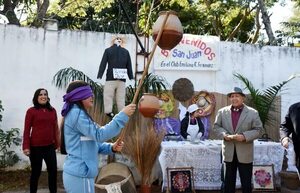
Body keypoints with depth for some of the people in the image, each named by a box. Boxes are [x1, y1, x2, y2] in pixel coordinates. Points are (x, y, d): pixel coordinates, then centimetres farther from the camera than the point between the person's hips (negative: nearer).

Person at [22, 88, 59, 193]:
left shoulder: (52, 110, 6)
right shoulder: (31, 111, -5)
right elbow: (27, 130, -5)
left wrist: (57, 143, 12)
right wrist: (26, 147, -11)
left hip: (50, 146, 4)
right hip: (36, 147, -4)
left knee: (53, 170, 8)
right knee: (36, 172, 9)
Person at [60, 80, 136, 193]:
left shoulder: (76, 113, 16)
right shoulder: (77, 113, -16)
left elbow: (93, 142, 15)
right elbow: (99, 135, -24)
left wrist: (111, 147, -2)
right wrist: (123, 115, -23)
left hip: (77, 173, 10)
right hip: (80, 175, -10)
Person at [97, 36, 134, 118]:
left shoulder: (108, 50, 4)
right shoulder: (126, 52, 9)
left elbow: (103, 64, 1)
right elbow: (129, 66, 10)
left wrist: (99, 76, 1)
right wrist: (131, 77, 14)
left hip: (110, 78, -2)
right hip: (122, 79, 2)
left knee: (108, 95, 3)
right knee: (121, 97, 6)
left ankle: (108, 111, -5)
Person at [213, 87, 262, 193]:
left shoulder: (253, 113, -2)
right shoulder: (222, 112, 4)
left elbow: (257, 129, -3)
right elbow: (216, 126, 7)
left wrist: (245, 136, -19)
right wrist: (224, 135, -13)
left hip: (245, 153, -1)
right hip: (229, 152, 2)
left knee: (246, 182, 9)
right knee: (228, 181, 12)